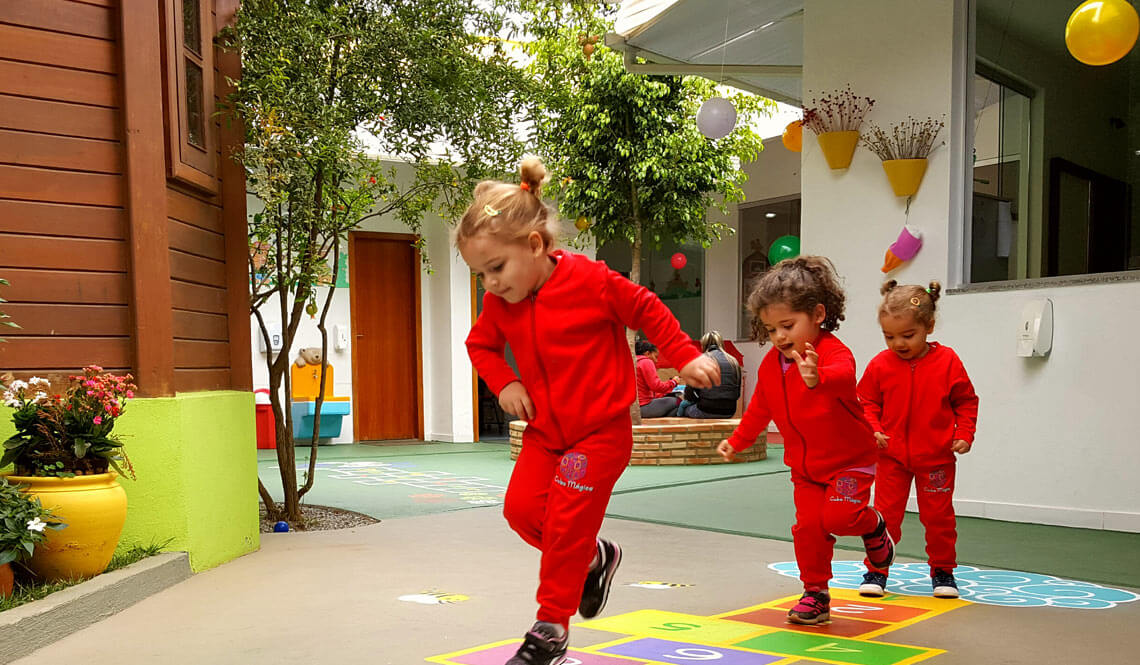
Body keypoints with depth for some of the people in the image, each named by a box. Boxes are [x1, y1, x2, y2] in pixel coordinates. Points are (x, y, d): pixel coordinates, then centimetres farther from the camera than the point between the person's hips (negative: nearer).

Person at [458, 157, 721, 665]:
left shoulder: (591, 280, -19)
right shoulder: (499, 303, -3)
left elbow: (648, 311, -6)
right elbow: (480, 344, 14)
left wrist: (686, 357, -8)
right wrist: (502, 381, -3)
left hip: (600, 428, -6)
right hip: (544, 431, 6)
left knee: (566, 522, -8)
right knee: (521, 506, -5)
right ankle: (593, 557, 21)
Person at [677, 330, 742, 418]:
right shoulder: (734, 362, 9)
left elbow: (689, 395, -2)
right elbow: (737, 394, 11)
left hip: (706, 412, -5)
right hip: (729, 413, 5)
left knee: (683, 405, 24)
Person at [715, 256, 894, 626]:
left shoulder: (833, 352, -23)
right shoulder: (771, 364, -2)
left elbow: (843, 375, -49)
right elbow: (760, 408, 14)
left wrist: (817, 378, -71)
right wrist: (737, 441, 14)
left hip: (849, 460, -5)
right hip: (804, 465, 5)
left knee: (837, 516, -21)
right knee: (808, 525, -2)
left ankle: (873, 526, 14)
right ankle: (816, 594, 13)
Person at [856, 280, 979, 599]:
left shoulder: (947, 361, -8)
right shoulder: (880, 365, -6)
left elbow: (966, 401, 2)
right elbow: (867, 402, 4)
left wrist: (964, 434, -9)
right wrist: (873, 429, -12)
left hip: (937, 457, 0)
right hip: (892, 456, 1)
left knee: (938, 516, 10)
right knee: (886, 513, 3)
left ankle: (942, 570, 28)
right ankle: (876, 571, 14)